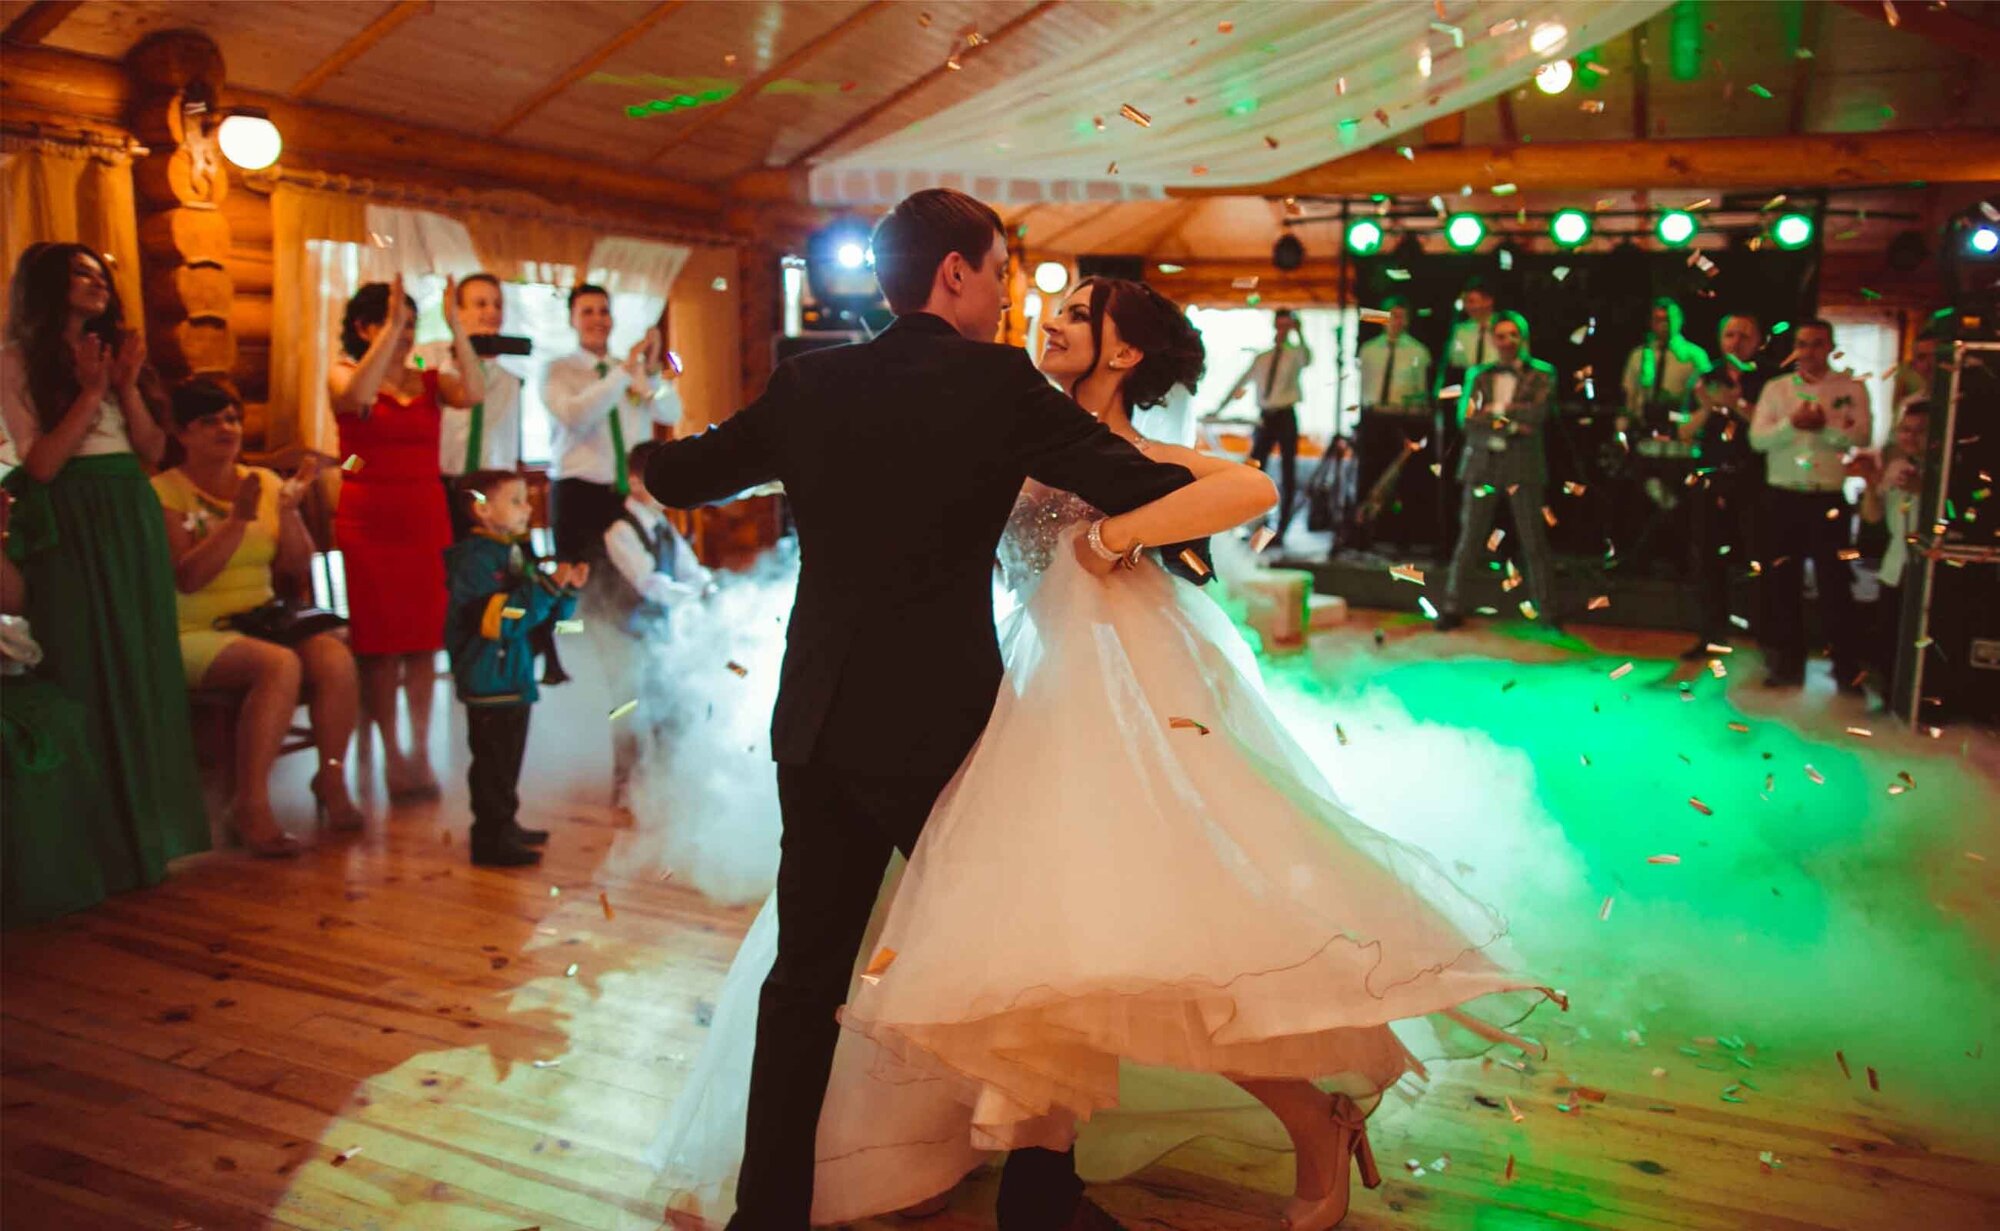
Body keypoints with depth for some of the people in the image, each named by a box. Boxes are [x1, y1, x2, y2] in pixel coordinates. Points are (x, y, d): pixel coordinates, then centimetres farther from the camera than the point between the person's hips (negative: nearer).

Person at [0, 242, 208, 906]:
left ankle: (148, 826, 17)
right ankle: (93, 842, 8)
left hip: (134, 522, 6)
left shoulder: (112, 350, 16)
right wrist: (91, 391, -12)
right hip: (68, 529, -6)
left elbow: (152, 451, 9)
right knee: (85, 672, -2)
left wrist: (126, 385, -3)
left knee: (145, 666, 7)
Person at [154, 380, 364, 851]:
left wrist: (288, 510, -8)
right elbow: (186, 578, -14)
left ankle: (332, 777, -9)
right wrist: (238, 519, -21)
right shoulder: (165, 491, -2)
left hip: (265, 622, 5)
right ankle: (252, 805, -28)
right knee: (280, 663, -34)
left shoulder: (265, 481, 12)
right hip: (197, 635, -4)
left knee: (336, 656, -26)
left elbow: (298, 569, 8)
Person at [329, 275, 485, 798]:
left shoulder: (429, 380, 9)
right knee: (379, 643, 0)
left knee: (424, 641, 4)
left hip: (425, 519, 3)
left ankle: (420, 752, 11)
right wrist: (390, 328, -21)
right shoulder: (343, 374, 3)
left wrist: (455, 327, -13)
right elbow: (357, 397, -21)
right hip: (369, 520, -2)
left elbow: (474, 394, -11)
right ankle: (391, 755, 8)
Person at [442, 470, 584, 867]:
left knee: (508, 760, 19)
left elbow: (546, 616, 18)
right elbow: (502, 619, -25)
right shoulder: (474, 559, -16)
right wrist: (548, 587, -26)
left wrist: (569, 590, 1)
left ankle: (504, 827, 31)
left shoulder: (516, 555, 14)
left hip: (515, 678, 10)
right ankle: (491, 840, 2)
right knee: (493, 762, -5)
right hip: (488, 681, -10)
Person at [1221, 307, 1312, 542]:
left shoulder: (1294, 354, 0)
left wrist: (1299, 333, -38)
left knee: (1288, 474, 1)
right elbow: (1240, 383, 19)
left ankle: (1281, 529, 6)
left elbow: (1306, 360, -24)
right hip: (1265, 418, 4)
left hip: (1286, 417, -4)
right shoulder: (1262, 358, 13)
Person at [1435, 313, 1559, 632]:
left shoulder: (1541, 375, 6)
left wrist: (1497, 409, -8)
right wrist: (1510, 425, -13)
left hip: (1524, 465, -1)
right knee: (1468, 541, 2)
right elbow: (1467, 417, -3)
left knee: (1534, 542, 0)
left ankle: (1547, 611, 8)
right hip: (1482, 462, 1)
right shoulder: (1478, 376, 11)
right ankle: (1452, 608, 9)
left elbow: (1538, 413, -11)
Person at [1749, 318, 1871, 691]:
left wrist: (1825, 425, -16)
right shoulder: (1776, 389, 10)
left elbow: (1861, 435, -7)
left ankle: (1847, 671, 9)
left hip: (1829, 499, -2)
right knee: (1781, 583, 7)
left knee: (1835, 584, -1)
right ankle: (1787, 666, 18)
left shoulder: (1851, 388, 6)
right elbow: (1758, 439, -2)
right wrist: (1792, 424, -16)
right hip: (1783, 498, 2)